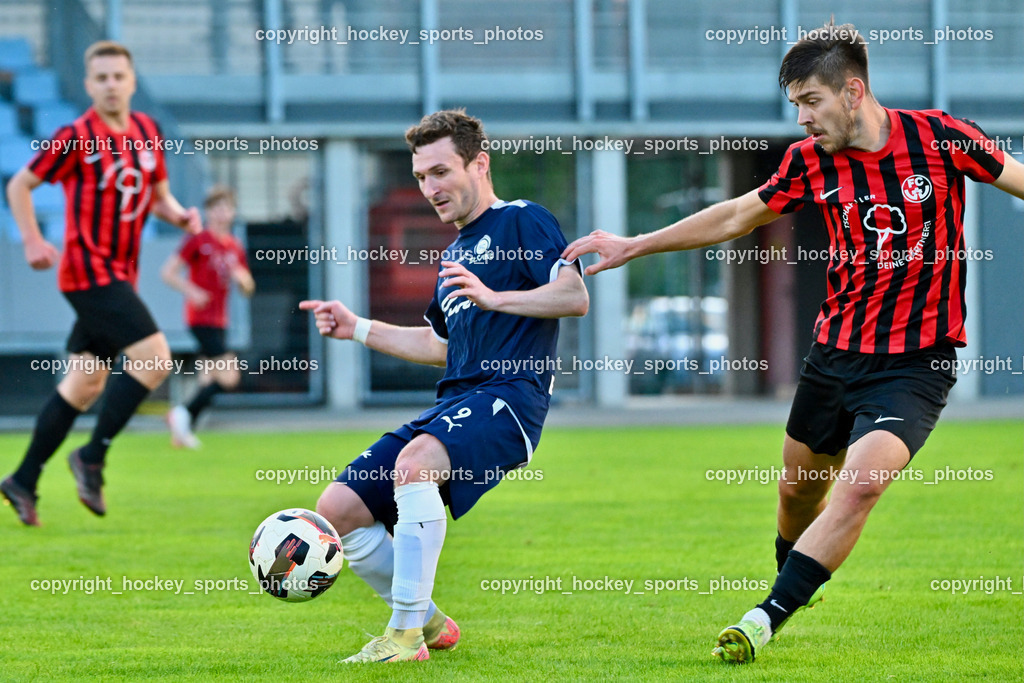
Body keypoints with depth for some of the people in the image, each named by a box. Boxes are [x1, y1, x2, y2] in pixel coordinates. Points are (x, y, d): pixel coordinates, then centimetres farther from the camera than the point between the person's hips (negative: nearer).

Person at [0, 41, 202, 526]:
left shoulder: (147, 132, 8)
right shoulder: (76, 137, -10)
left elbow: (158, 195, 20)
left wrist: (180, 215, -1)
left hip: (120, 275, 7)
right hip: (89, 270, -7)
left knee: (84, 385, 11)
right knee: (154, 358, -19)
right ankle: (92, 458, -9)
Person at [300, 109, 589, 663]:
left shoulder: (522, 221, 1)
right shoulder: (455, 253, 26)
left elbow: (575, 296, -12)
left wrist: (493, 297, -22)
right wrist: (357, 329, 28)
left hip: (509, 395, -9)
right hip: (452, 405, 9)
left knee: (414, 462, -37)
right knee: (337, 509, -1)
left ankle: (406, 634, -32)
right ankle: (430, 622, 13)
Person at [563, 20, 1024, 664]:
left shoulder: (939, 138, -12)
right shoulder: (810, 161, -1)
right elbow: (737, 216, 11)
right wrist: (632, 247, 13)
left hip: (916, 364, -4)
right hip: (836, 351, 5)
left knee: (861, 484, -23)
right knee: (798, 489, 16)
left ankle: (767, 620, -19)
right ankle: (795, 579, 48)